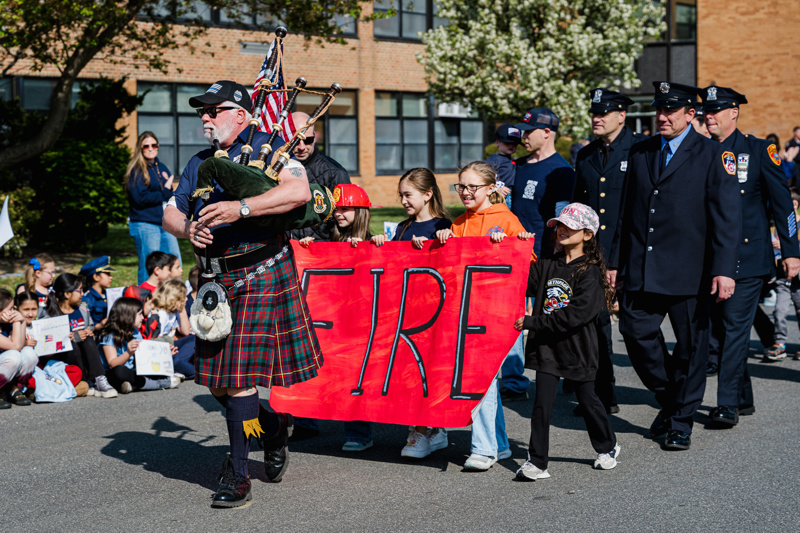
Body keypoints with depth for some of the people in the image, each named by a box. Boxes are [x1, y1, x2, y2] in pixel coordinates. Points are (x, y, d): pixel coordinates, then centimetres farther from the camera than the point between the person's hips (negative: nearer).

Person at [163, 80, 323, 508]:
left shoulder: (268, 147, -1)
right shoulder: (199, 163, 18)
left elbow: (300, 191, -18)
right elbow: (171, 213, 20)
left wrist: (241, 207, -24)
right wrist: (187, 229, -4)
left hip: (259, 275, -6)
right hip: (215, 280, 7)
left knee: (238, 370, -9)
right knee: (217, 376, 6)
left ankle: (237, 473, 1)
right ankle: (272, 426, 31)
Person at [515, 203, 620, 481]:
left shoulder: (590, 273, -11)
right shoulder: (547, 267, 7)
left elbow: (576, 314, -21)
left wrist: (532, 322, -23)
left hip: (578, 348, -3)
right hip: (547, 347, 4)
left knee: (587, 400, 13)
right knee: (542, 403, -2)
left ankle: (607, 446, 37)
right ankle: (536, 461, 3)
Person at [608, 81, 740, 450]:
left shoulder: (711, 156, -3)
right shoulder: (640, 153, 12)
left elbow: (726, 217, -8)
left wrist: (724, 270, -17)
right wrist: (616, 262, 13)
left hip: (688, 274, -4)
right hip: (641, 271, 4)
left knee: (690, 346, 4)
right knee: (635, 332, -1)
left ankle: (681, 422, 20)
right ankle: (668, 398, 25)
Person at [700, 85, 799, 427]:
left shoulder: (759, 150, -1)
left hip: (748, 256, -4)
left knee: (736, 326, -9)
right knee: (721, 328, 10)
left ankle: (728, 404, -5)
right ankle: (744, 399, 24)